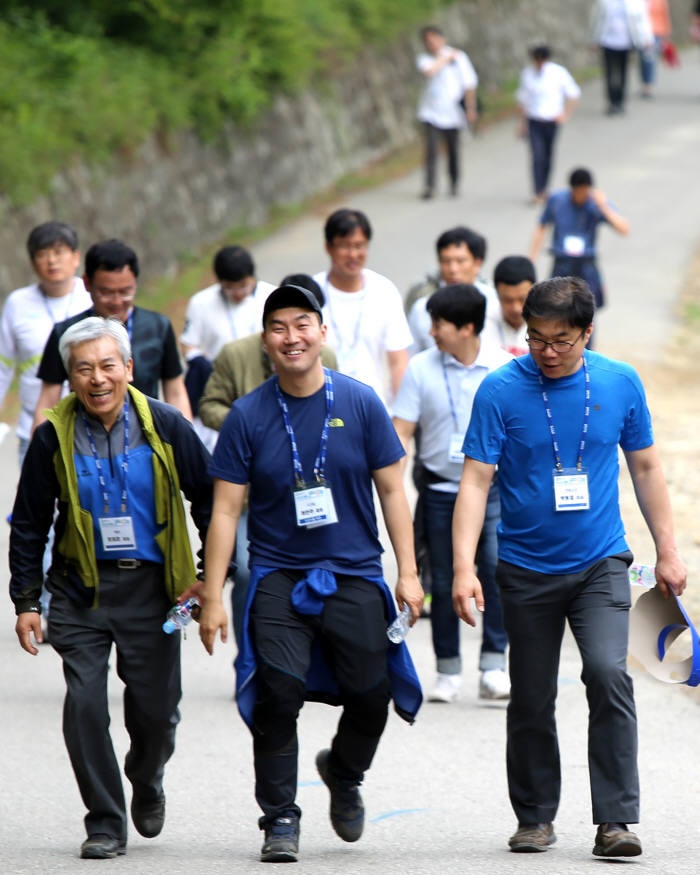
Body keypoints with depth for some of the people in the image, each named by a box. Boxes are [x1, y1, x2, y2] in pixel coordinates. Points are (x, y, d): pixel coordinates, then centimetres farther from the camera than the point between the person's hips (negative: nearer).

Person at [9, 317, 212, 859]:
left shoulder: (165, 427, -6)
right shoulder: (53, 438, -4)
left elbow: (210, 499, 5)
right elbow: (29, 524, 5)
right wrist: (26, 600, 2)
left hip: (151, 586, 0)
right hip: (82, 587, 0)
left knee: (156, 709, 4)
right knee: (84, 703, -11)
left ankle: (147, 783, 37)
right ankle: (105, 824, 2)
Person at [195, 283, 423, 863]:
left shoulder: (360, 403, 1)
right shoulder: (249, 416, -1)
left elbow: (391, 490, 5)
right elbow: (225, 510, 0)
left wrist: (408, 572, -1)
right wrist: (213, 597, -4)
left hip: (354, 576, 1)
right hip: (278, 575, -1)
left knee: (371, 698, 0)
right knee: (278, 695, -14)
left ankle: (343, 774, 32)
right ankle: (280, 818, -2)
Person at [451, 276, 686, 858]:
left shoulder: (620, 384, -1)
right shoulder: (500, 391, -9)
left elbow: (646, 468, 10)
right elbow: (476, 481, -11)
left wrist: (667, 552, 9)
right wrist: (464, 567, -20)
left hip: (601, 565, 0)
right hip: (527, 570, 0)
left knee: (609, 674, -19)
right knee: (532, 700, 8)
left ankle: (615, 820, -15)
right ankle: (536, 818, 25)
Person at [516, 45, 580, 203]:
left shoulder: (559, 72, -7)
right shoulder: (527, 74, -1)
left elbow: (573, 93, 3)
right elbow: (522, 98, 10)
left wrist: (566, 114, -2)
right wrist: (523, 122, 10)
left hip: (552, 121, 0)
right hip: (534, 123, 0)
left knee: (548, 157, 9)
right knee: (537, 157, -11)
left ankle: (543, 189, 25)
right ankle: (537, 192, -13)